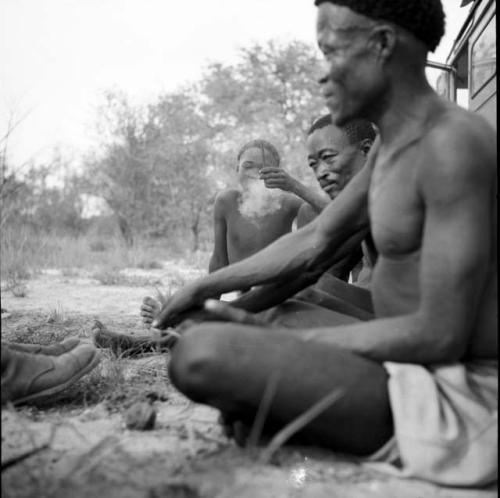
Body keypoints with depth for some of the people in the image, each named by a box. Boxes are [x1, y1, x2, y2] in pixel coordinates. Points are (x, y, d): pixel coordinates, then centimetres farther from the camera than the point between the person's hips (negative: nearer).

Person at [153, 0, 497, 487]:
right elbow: (314, 243, 15)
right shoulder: (390, 146, 10)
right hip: (410, 364, 10)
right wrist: (205, 288, 16)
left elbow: (440, 336, -24)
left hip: (456, 394, -10)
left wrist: (301, 343, -14)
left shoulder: (451, 142, -21)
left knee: (202, 354, -23)